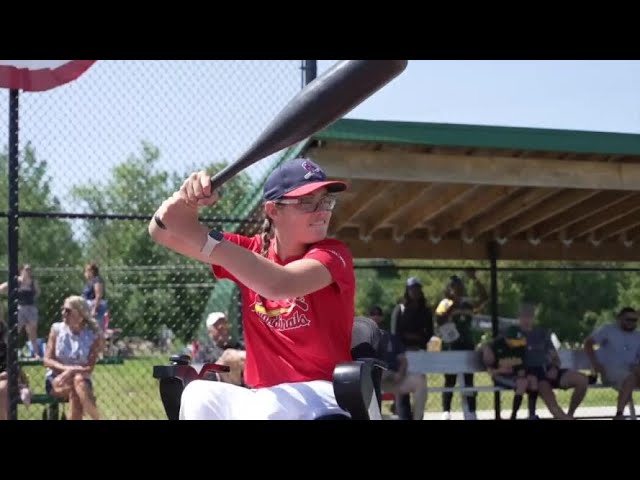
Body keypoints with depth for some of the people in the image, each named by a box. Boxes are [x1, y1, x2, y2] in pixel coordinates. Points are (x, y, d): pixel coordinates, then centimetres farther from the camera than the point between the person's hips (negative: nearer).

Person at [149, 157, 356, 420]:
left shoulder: (333, 254, -9)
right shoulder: (253, 252, 7)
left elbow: (280, 285, -31)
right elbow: (162, 232, 2)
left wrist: (202, 236, -31)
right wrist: (185, 199, -22)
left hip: (324, 394, -5)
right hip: (262, 396, 5)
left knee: (263, 407, -34)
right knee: (199, 395, -23)